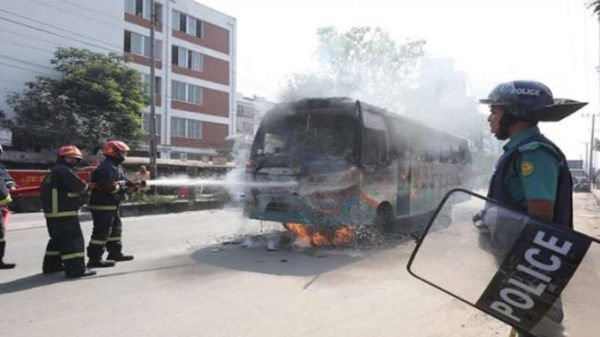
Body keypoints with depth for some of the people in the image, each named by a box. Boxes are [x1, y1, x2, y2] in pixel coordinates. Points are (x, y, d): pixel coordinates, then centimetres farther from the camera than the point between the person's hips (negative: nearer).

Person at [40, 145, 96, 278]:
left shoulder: (53, 172, 21)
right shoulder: (64, 170, -12)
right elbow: (80, 186, -16)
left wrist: (77, 193, 7)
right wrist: (85, 187, 6)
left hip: (53, 212, 11)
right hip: (64, 212, -11)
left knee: (58, 239, 21)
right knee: (73, 239, -11)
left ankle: (51, 265, 31)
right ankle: (76, 269, -15)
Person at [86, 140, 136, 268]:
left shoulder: (116, 166, 16)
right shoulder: (107, 167, -19)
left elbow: (123, 182, 17)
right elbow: (109, 187, -27)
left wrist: (134, 184, 0)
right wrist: (127, 188, -17)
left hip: (111, 205, 11)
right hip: (103, 206, -11)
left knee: (115, 228, 18)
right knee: (102, 232, -7)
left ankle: (115, 253, 28)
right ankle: (94, 259, 0)